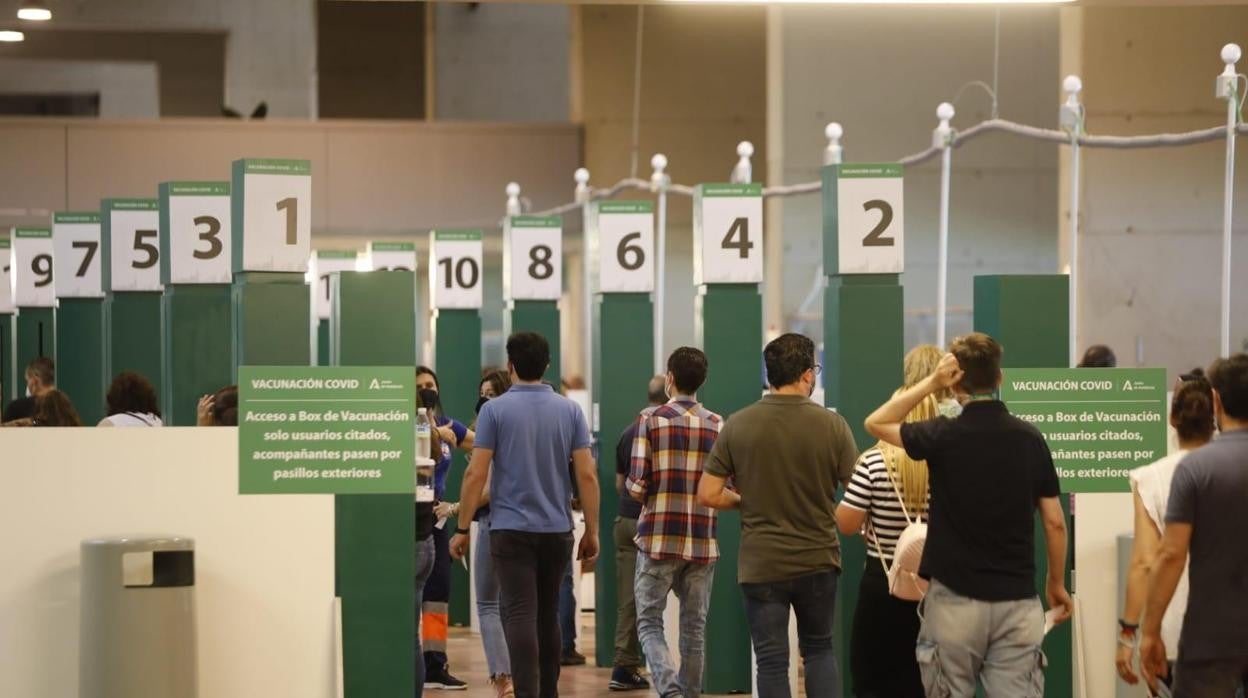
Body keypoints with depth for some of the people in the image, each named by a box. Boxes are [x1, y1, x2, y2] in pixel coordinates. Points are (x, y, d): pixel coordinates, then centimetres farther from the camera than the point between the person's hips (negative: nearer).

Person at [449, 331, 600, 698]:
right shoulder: (569, 410, 3)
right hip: (557, 530, 4)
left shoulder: (495, 409, -5)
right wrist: (592, 530, 6)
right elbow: (587, 475, -1)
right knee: (547, 615, 16)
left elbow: (476, 473, -9)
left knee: (520, 616, -8)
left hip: (511, 529, -3)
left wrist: (462, 529, -1)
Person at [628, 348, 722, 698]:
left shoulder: (651, 421, -5)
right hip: (703, 542, 2)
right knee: (694, 628, 10)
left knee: (649, 622, 4)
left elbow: (637, 486, -10)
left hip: (658, 539, -2)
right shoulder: (719, 426, 3)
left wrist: (635, 487, 13)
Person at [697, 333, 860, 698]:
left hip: (761, 564, 0)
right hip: (818, 560, 1)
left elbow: (708, 494, -5)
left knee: (772, 662, 5)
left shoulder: (738, 425, -7)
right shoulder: (832, 425, -9)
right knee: (819, 649, 19)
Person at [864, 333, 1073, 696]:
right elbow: (1054, 522, 4)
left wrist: (931, 383, 1)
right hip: (1017, 599, 2)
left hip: (956, 599, -2)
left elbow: (876, 423, 8)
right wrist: (1057, 583, 17)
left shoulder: (943, 435, -8)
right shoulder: (1029, 438, 1)